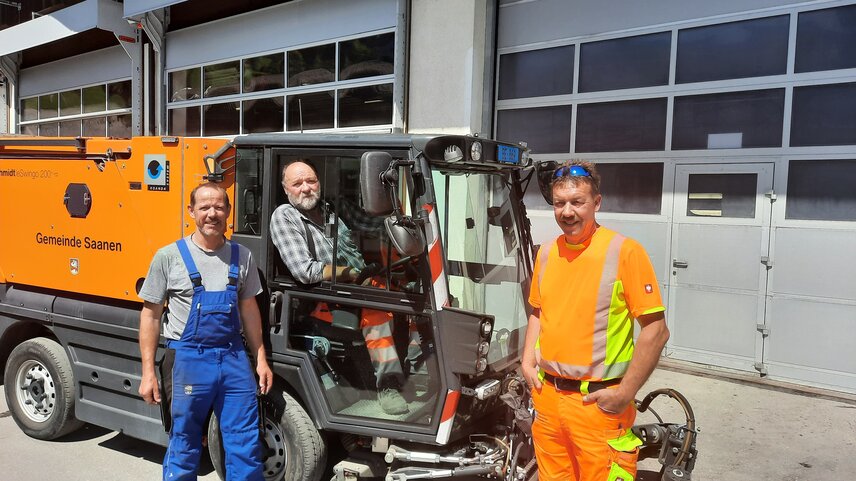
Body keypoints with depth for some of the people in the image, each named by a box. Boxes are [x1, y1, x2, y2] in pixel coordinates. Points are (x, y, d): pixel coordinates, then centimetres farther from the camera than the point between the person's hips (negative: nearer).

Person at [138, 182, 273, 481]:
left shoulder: (241, 257, 7)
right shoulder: (169, 257, -2)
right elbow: (150, 314, 0)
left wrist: (261, 360, 10)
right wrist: (148, 373, -4)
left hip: (234, 358, 3)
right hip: (189, 358, -2)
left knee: (246, 445, 6)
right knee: (184, 445, 9)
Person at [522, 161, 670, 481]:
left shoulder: (625, 251, -14)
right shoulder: (547, 253, 5)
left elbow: (656, 330, -13)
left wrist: (625, 394, -15)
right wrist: (528, 361, 6)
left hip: (598, 403, -5)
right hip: (547, 396, 6)